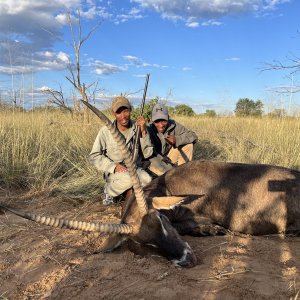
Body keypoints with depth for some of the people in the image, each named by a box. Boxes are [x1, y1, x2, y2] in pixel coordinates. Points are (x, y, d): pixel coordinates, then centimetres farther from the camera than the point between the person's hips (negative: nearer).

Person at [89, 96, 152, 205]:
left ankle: (128, 191, 4)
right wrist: (113, 166, -21)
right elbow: (94, 156, -7)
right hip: (114, 172, -2)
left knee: (147, 180, -28)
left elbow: (147, 153, -9)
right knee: (129, 178, -35)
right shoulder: (106, 131, -12)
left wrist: (143, 131, -21)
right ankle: (109, 190, -2)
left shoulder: (137, 127, -6)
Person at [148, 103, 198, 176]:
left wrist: (177, 140, -35)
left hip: (168, 157, 4)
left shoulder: (173, 125, -16)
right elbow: (152, 156, -32)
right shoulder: (149, 131, -26)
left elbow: (193, 136, -15)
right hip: (153, 161, -4)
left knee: (188, 144, -17)